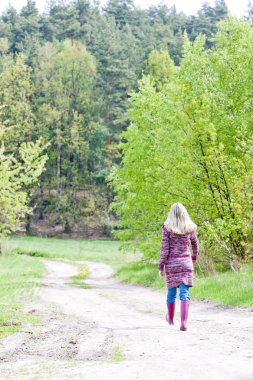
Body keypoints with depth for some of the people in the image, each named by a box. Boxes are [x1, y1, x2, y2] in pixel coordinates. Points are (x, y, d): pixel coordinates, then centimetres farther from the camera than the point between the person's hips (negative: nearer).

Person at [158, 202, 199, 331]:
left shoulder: (167, 227, -5)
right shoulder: (190, 227, 1)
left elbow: (165, 248, -6)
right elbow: (195, 246, 13)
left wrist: (161, 266, -1)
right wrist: (194, 258, 32)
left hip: (171, 263, 0)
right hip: (186, 263, 0)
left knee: (171, 291, 16)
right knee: (185, 293, -2)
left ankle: (170, 318, 34)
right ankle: (183, 322, -13)